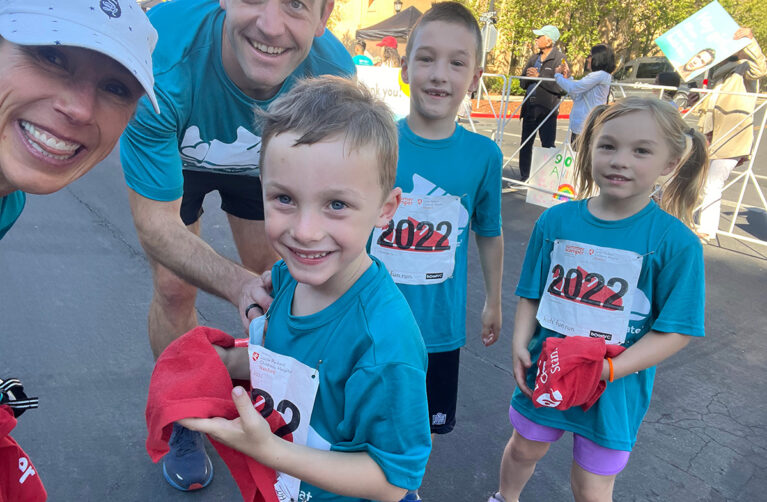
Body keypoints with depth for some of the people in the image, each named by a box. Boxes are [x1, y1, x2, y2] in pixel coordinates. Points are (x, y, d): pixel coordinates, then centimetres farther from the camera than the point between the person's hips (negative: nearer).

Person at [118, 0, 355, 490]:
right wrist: (239, 284, -53)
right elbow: (156, 224, -36)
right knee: (174, 289, -3)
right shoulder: (158, 59, -43)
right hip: (168, 152, -1)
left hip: (264, 161, 2)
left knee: (273, 286, 3)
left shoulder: (334, 73, -35)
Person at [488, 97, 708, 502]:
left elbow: (675, 330, -14)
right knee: (524, 449, 25)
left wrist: (609, 369, -23)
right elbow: (532, 293, 2)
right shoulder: (555, 220, -7)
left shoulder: (676, 242, -16)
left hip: (615, 390, -2)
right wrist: (520, 343, -12)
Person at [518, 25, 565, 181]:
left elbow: (561, 87, -18)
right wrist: (528, 77, -5)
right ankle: (524, 177, 22)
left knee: (548, 146, -2)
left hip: (547, 110, -7)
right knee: (525, 145, 12)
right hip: (530, 108, 7)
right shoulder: (533, 59, 16)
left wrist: (539, 77, -16)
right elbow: (523, 83, 18)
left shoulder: (560, 59, -7)